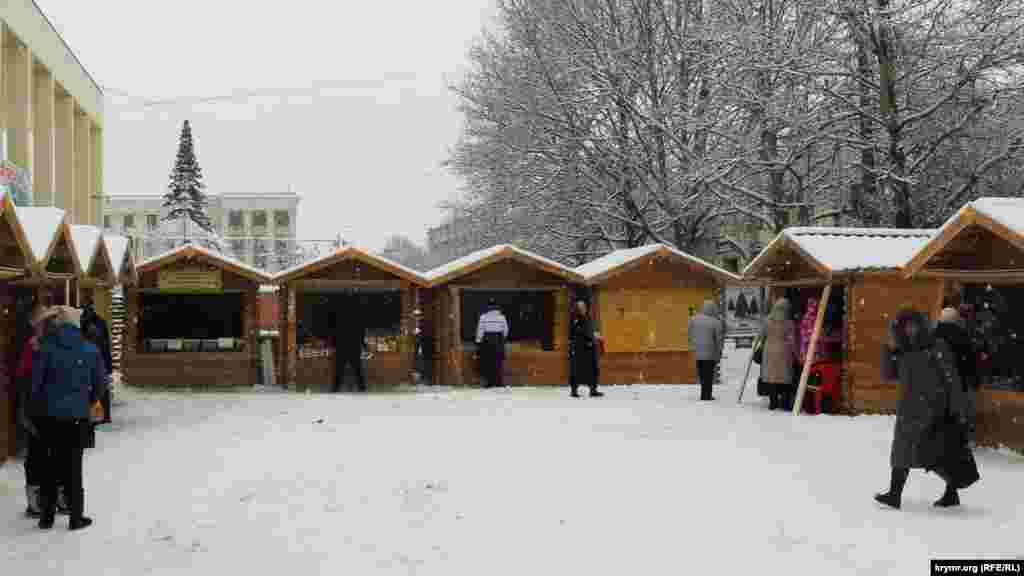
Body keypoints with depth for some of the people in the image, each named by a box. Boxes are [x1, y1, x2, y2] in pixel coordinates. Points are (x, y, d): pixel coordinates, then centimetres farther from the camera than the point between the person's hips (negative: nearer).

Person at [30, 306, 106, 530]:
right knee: (73, 464, 8)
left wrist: (37, 407, 9)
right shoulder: (91, 350, -3)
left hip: (49, 414, 0)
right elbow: (100, 384, 3)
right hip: (77, 415, 0)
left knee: (50, 463, 12)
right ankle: (76, 517, 9)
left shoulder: (47, 347, -8)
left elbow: (36, 382, -6)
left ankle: (46, 516, 16)